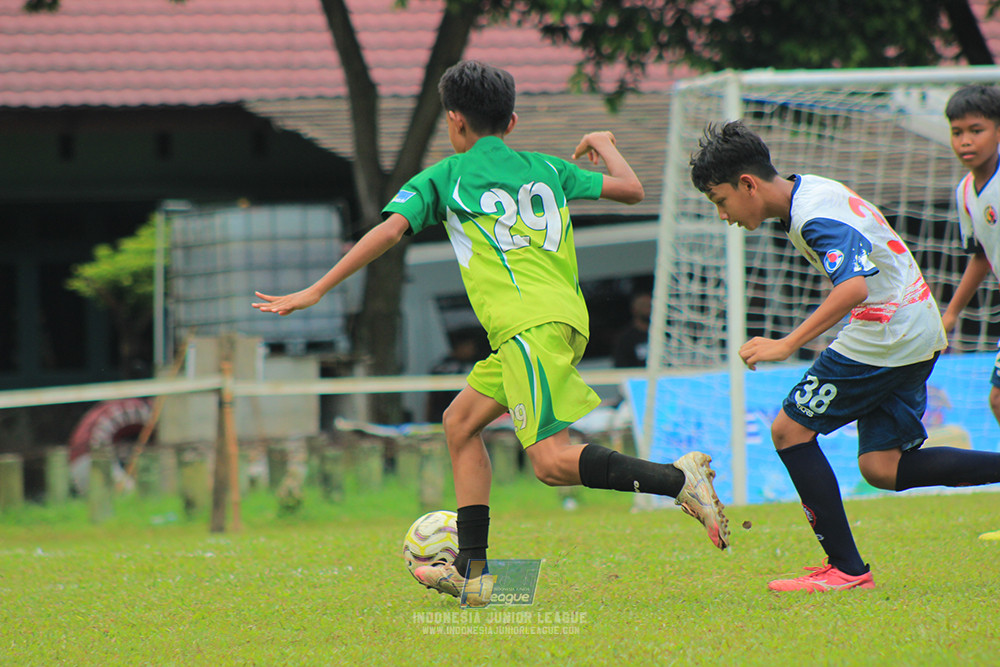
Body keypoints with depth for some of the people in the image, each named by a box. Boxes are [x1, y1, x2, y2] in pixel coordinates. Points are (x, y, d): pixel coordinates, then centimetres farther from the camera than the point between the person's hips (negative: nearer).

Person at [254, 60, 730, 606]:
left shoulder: (443, 177, 9)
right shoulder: (546, 169, 20)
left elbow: (390, 230, -2)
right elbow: (630, 189, 18)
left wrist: (315, 292, 2)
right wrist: (604, 146, 41)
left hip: (530, 325, -7)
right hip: (566, 319, 7)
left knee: (552, 460, -14)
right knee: (461, 422, 17)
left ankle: (678, 479, -29)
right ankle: (470, 572, 15)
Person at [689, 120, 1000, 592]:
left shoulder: (816, 216, -20)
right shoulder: (811, 192, 12)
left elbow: (853, 287, -35)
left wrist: (786, 345, -37)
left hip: (884, 336, -10)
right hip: (919, 337, 10)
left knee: (789, 430, -3)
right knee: (881, 468, 7)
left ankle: (846, 568, -3)